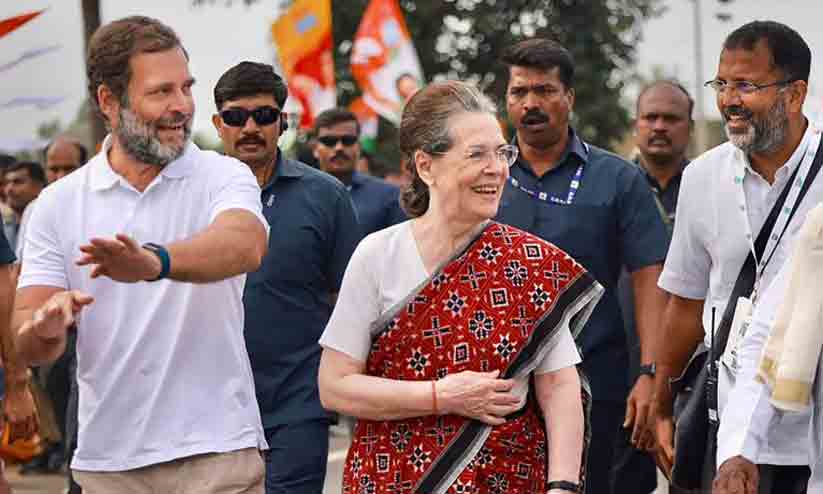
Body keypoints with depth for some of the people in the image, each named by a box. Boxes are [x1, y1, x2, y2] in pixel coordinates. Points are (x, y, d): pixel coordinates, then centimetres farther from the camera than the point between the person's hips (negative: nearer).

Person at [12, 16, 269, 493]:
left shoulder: (223, 177, -4)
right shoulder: (58, 203, 4)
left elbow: (245, 246, -27)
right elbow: (27, 343, 0)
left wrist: (155, 262, -46)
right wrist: (46, 324, -24)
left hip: (217, 453, -3)